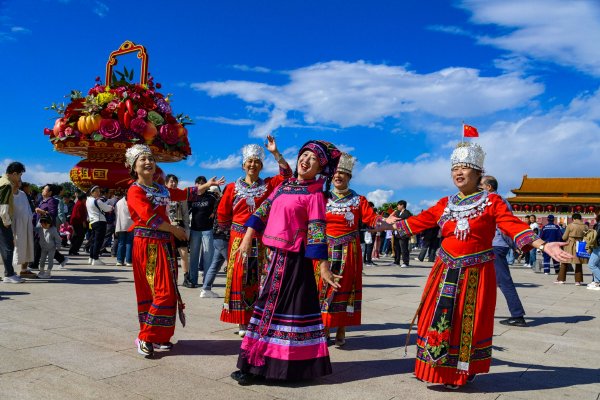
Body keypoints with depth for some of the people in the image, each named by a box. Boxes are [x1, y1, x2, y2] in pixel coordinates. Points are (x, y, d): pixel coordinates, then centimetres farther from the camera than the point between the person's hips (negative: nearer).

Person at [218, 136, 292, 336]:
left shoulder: (268, 185, 6)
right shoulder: (233, 187, 3)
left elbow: (286, 174, -7)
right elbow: (222, 213, 8)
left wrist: (275, 152, -12)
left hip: (261, 239, 1)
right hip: (239, 239, -1)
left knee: (258, 279, 4)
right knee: (238, 278, -1)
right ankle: (241, 322, 7)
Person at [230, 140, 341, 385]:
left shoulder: (314, 194, -7)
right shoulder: (283, 185, 14)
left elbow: (317, 232, -14)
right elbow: (263, 211, 15)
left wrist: (323, 268, -17)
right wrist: (248, 239, 8)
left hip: (294, 258, -7)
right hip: (275, 254, 7)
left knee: (273, 307, -1)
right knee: (271, 305, 12)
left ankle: (255, 366, 9)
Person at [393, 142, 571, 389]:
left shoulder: (492, 202, -2)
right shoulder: (445, 204, 8)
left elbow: (514, 226, -13)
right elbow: (418, 222, 15)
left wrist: (543, 246, -26)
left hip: (476, 273, -3)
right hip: (446, 271, 4)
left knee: (469, 323, 4)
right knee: (439, 317, 5)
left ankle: (463, 372, 22)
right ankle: (439, 368, 21)